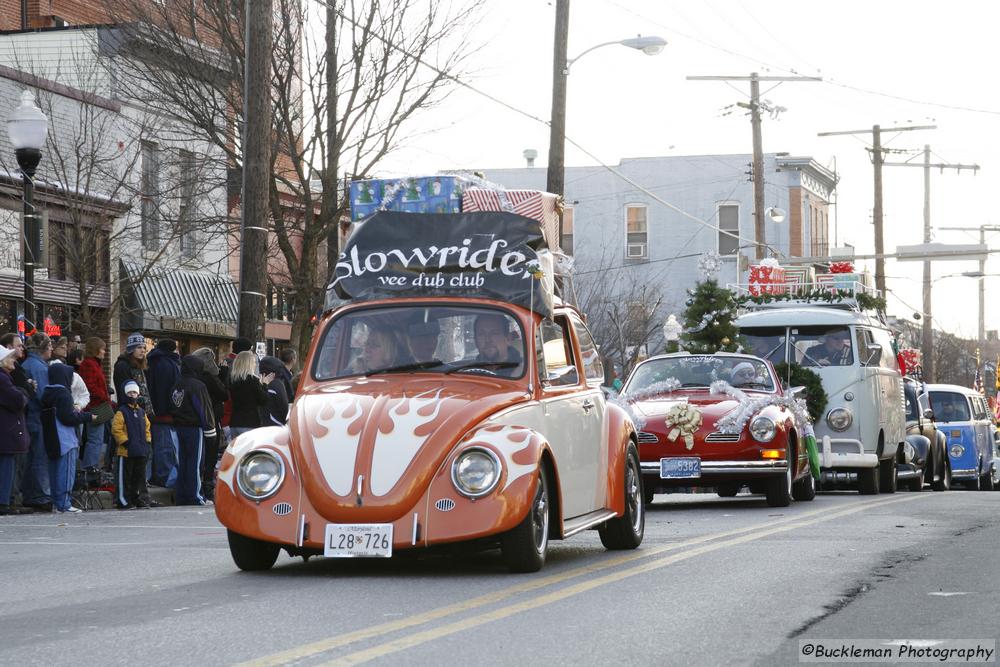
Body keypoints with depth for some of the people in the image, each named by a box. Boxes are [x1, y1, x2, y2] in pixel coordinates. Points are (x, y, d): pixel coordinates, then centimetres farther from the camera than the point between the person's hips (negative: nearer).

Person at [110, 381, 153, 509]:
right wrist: (125, 441, -17)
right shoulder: (121, 412, -6)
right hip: (126, 451, -7)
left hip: (141, 451, 7)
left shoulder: (141, 412, 15)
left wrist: (148, 442, 12)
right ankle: (122, 500, 1)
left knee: (140, 475, 13)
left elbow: (147, 428, 22)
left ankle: (141, 498, 21)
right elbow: (116, 429, -13)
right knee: (125, 476, -3)